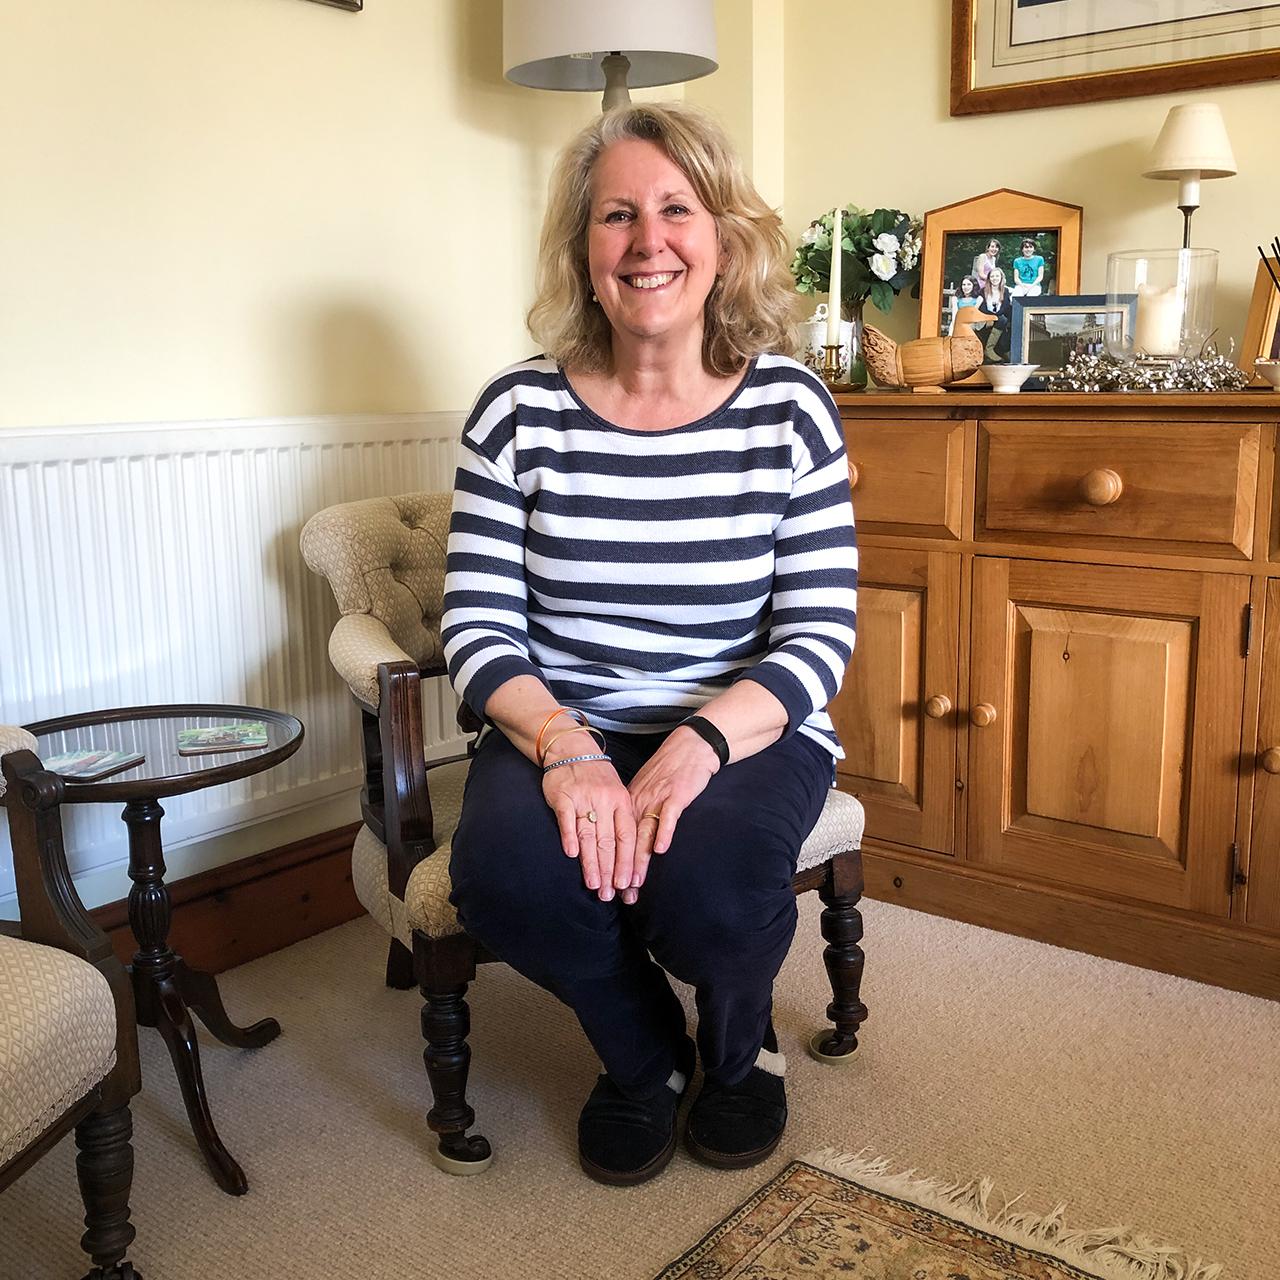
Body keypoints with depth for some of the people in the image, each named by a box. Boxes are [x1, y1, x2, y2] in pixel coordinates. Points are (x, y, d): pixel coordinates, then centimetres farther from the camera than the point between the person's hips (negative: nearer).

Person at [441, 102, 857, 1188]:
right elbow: (479, 627, -3)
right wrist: (564, 745, -22)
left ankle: (739, 1046, 11)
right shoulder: (520, 412, 0)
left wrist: (698, 743, -23)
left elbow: (820, 632, -5)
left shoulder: (786, 407, -2)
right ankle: (644, 1056, 8)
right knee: (507, 873, -29)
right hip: (563, 729, 1)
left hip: (747, 732, -1)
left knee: (708, 881, -32)